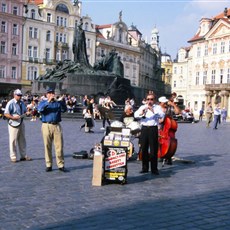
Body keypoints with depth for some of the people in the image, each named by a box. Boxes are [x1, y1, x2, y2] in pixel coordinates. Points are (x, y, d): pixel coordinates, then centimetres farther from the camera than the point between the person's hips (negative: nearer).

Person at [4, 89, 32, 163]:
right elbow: (6, 114, -14)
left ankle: (23, 156, 21)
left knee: (22, 140, 12)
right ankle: (13, 157, 5)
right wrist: (13, 117, -24)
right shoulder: (11, 103, -10)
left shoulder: (22, 103, 11)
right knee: (13, 141, -3)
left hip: (21, 123, 7)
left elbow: (25, 111, 19)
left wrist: (28, 113, -3)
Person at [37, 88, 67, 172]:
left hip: (57, 126, 1)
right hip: (46, 126, -1)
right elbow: (40, 109, -11)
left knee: (59, 146, -2)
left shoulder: (58, 103, 14)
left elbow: (64, 109, -4)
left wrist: (62, 101, -20)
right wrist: (48, 101, -20)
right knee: (47, 146, 2)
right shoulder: (43, 102, 11)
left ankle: (61, 165, 5)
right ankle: (49, 165, 10)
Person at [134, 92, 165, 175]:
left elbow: (162, 115, -12)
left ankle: (154, 169, 7)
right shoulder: (142, 107, 13)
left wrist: (153, 111, -26)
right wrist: (141, 113, -26)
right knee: (144, 149, 7)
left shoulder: (157, 107, 6)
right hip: (144, 129, 3)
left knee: (154, 150, -1)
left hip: (153, 129, -3)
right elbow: (135, 115, -4)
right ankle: (145, 168, 17)